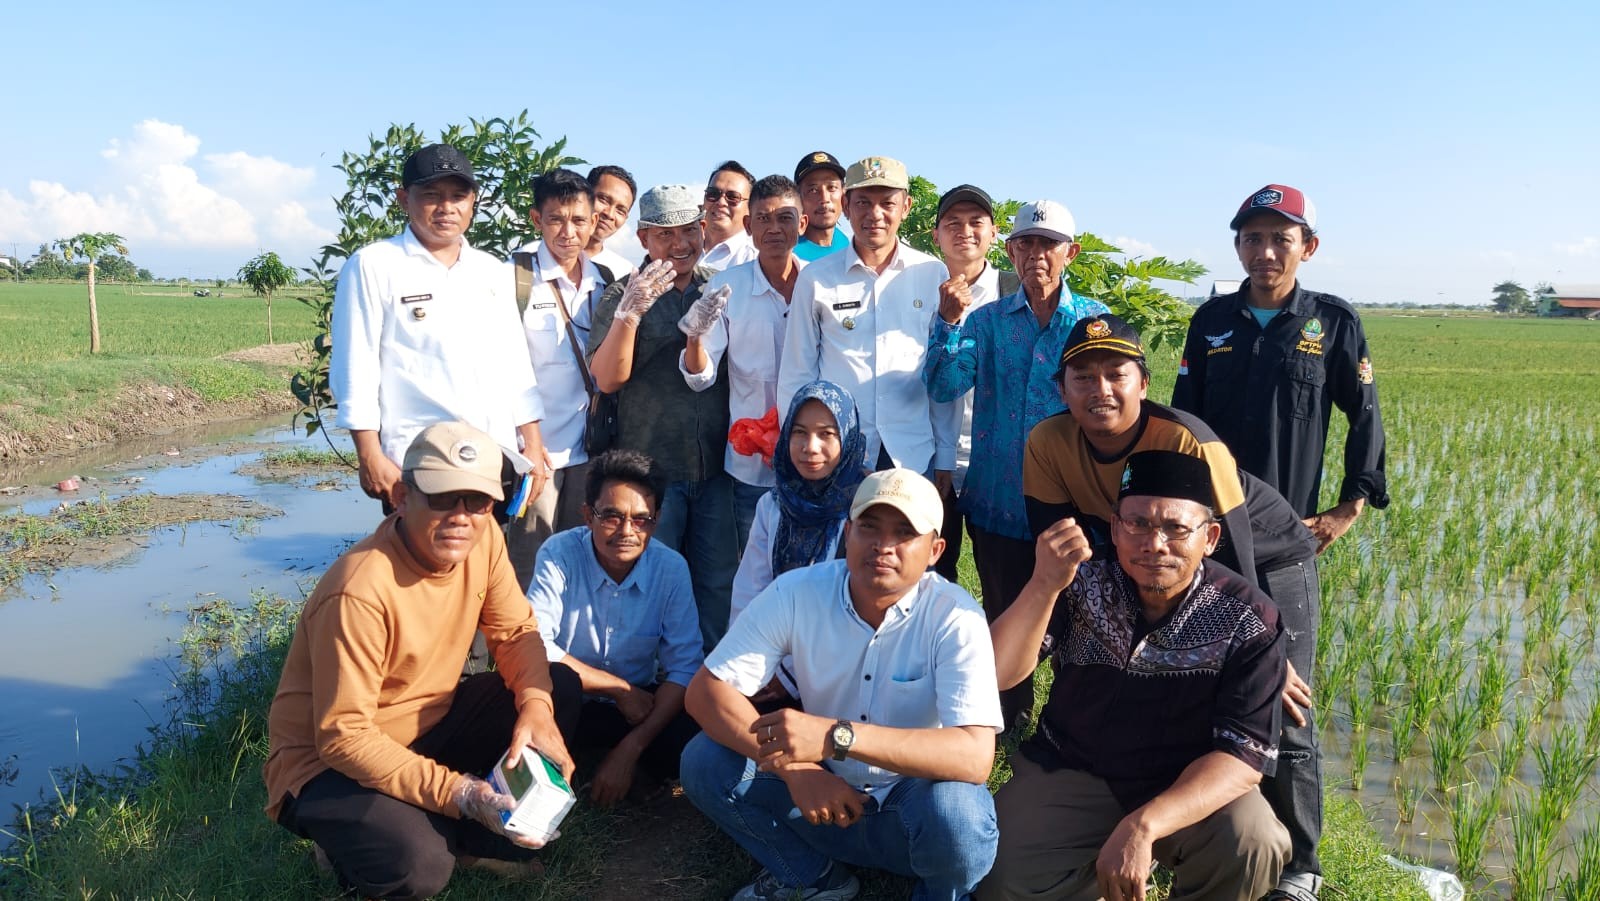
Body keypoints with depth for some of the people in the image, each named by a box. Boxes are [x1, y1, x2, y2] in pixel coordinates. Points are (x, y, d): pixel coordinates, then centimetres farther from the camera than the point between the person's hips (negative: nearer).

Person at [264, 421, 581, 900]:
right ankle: (354, 843, 3)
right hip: (328, 762, -6)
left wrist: (535, 705, -22)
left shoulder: (482, 537, -12)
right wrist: (460, 794, -34)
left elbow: (515, 632, -1)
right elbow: (343, 737, -29)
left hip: (426, 727, 7)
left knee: (560, 692, -10)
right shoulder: (361, 591, -32)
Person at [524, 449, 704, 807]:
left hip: (639, 706, 3)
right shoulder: (560, 553, -17)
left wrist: (632, 747, -22)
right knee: (553, 681, -37)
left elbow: (684, 667, -12)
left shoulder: (672, 569, -11)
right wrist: (620, 687, -21)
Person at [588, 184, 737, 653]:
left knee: (718, 583, 10)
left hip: (715, 467, 3)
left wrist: (698, 332, -10)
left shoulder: (722, 290, 9)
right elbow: (607, 378, -9)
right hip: (651, 468, -3)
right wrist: (630, 311, -24)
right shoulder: (625, 294, 0)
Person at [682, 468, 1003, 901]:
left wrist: (837, 736, -43)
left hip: (912, 802, -3)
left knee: (956, 814, -35)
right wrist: (794, 766, -29)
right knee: (704, 762, -16)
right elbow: (706, 689, -14)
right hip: (823, 793, 3)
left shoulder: (955, 618, -21)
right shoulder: (796, 592, -14)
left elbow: (975, 756, -32)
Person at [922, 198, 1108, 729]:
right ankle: (1009, 723, 34)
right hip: (999, 502, 2)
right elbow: (944, 387, -9)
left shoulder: (1097, 321, -1)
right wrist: (949, 322, -24)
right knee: (1004, 623, 15)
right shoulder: (988, 319, 3)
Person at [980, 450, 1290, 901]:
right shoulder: (1082, 585, -10)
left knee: (1251, 844, -30)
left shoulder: (1247, 621, -14)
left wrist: (1142, 825, -33)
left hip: (1190, 789, -1)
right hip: (1070, 775, 1)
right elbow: (997, 674, -17)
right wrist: (1044, 585, -34)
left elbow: (1245, 753, -19)